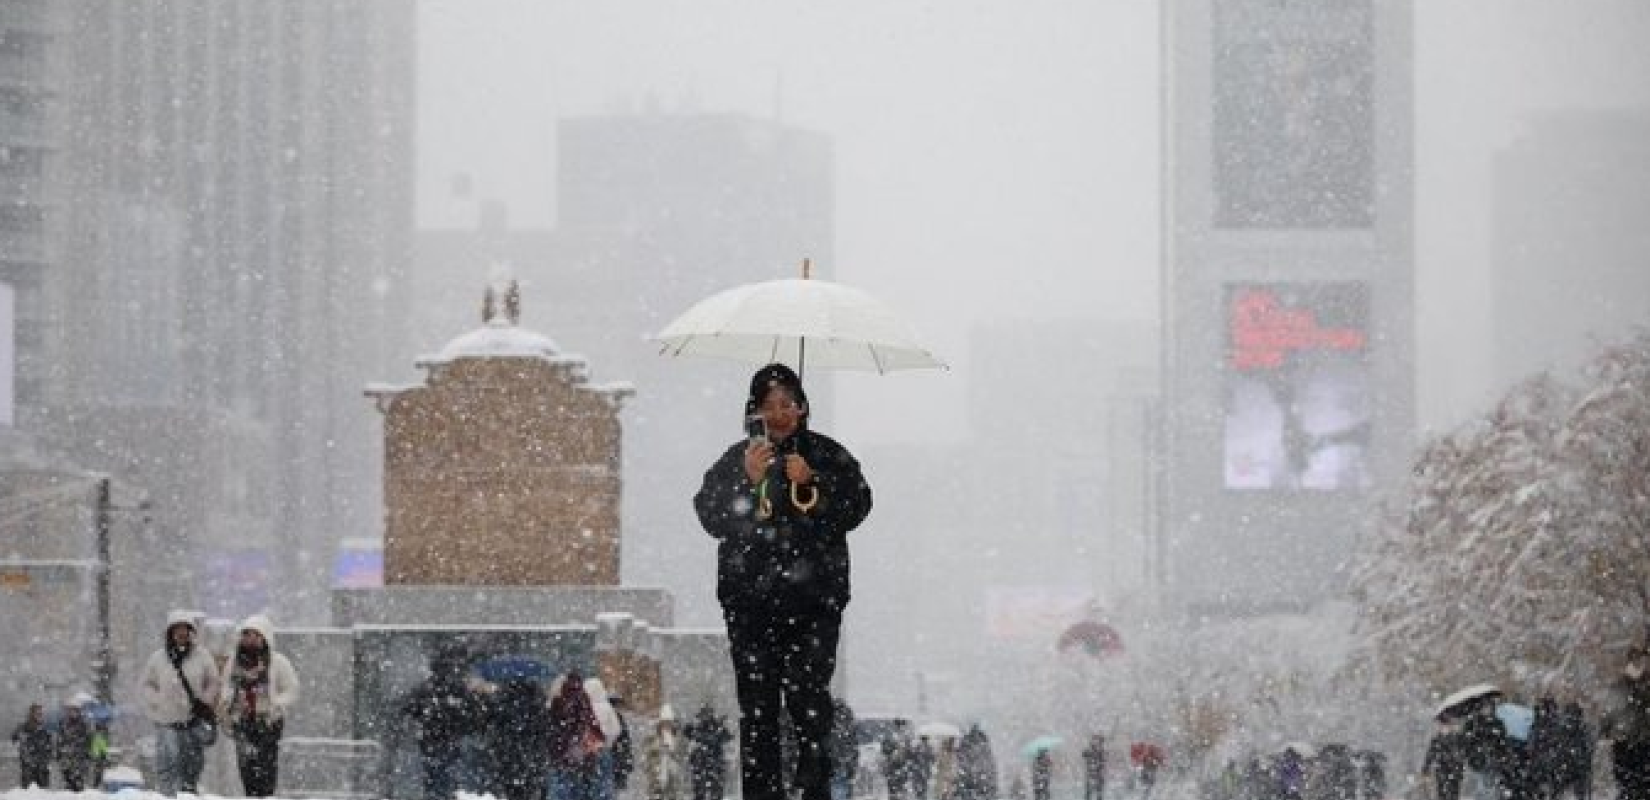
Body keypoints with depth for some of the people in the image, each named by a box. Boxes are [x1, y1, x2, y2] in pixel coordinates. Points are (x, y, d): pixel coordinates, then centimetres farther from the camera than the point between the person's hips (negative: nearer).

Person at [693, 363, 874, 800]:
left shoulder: (827, 455, 9)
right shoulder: (734, 461, 10)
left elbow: (856, 508, 1)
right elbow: (712, 518, 0)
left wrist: (813, 483, -13)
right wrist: (749, 481, -14)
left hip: (813, 599, -1)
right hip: (751, 603, 1)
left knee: (809, 698, -12)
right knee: (757, 706, -2)